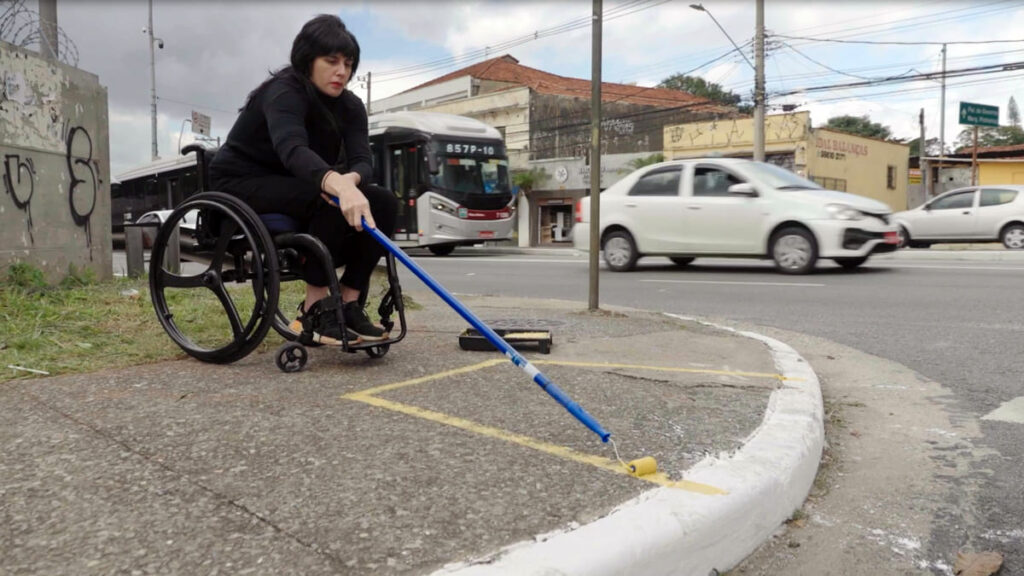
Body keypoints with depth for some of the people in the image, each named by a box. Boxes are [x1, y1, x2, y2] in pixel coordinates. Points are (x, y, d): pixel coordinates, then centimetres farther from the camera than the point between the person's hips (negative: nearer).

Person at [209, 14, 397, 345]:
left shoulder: (350, 106, -3)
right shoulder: (284, 92, -23)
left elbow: (362, 161, -17)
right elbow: (292, 149, -43)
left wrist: (350, 180, -42)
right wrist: (338, 185, -62)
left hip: (297, 190, 7)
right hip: (243, 185, -7)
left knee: (384, 202, -15)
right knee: (334, 202, -33)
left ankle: (349, 305, -14)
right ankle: (314, 307, -25)